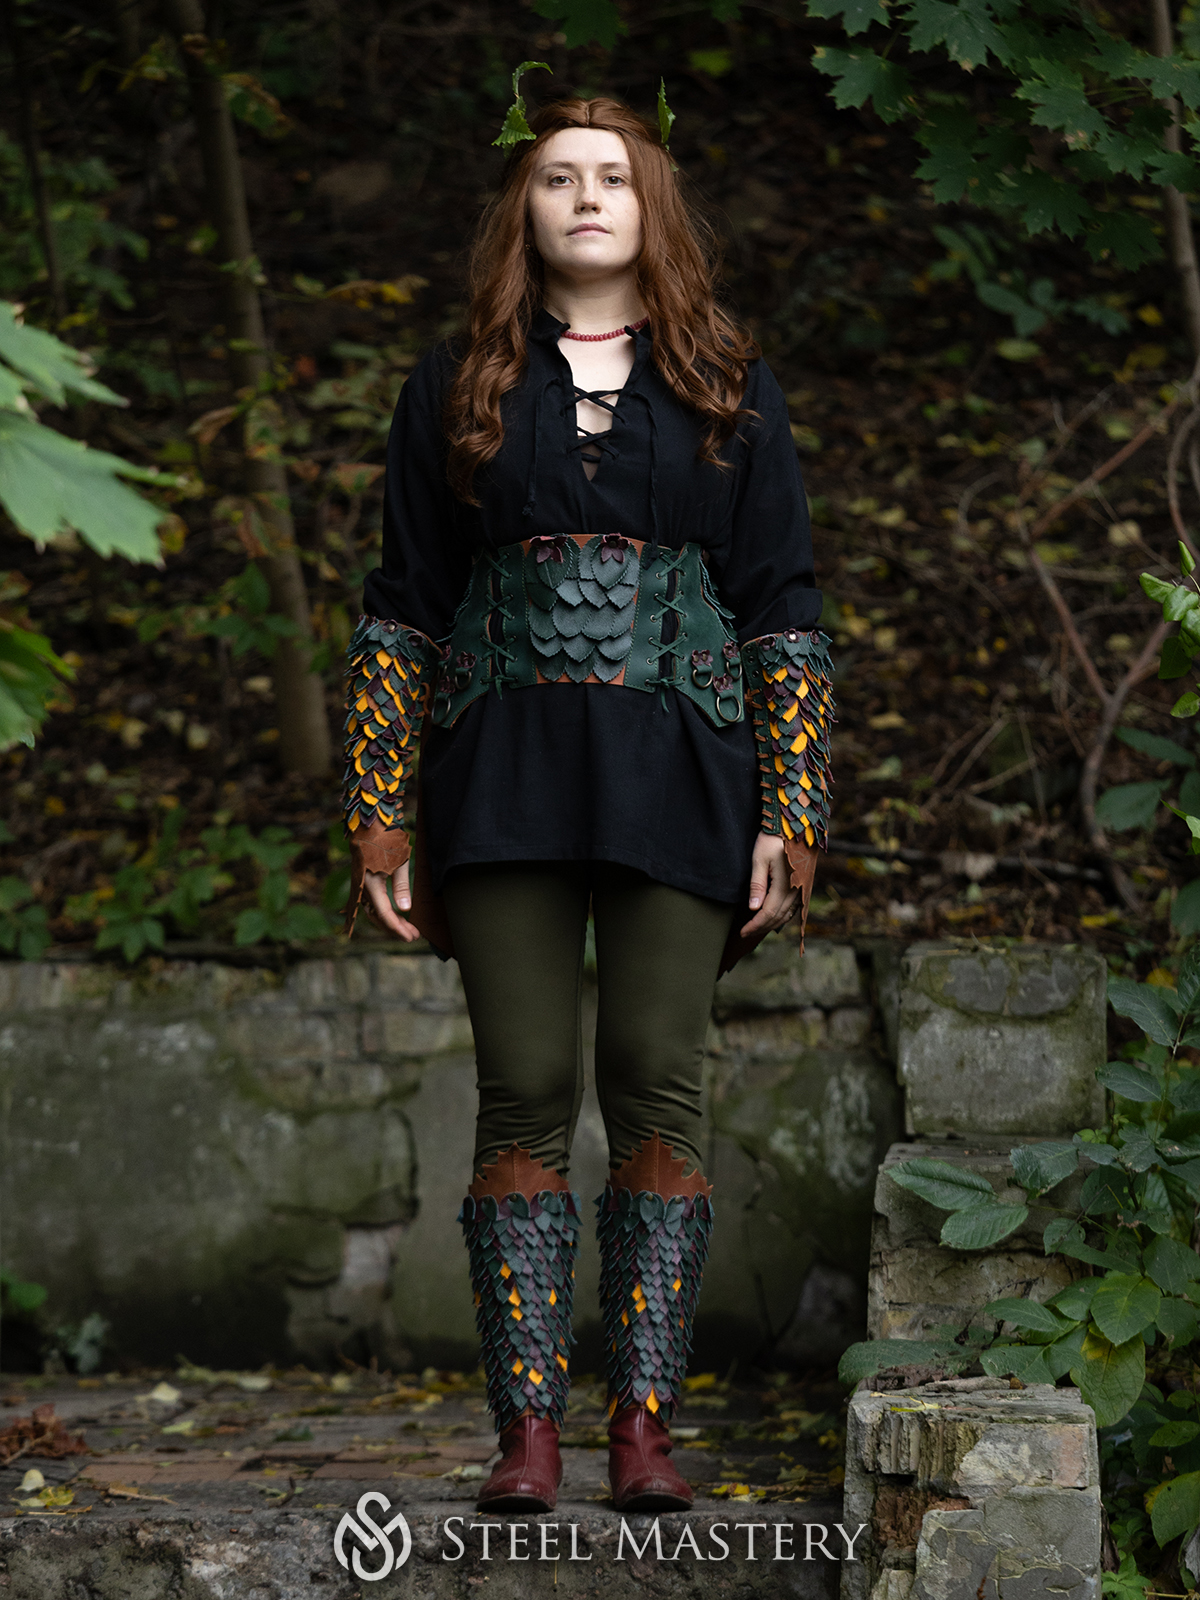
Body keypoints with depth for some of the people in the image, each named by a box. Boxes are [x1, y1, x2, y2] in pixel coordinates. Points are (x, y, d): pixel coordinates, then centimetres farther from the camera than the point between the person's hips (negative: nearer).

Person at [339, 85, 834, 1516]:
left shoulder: (730, 394, 11)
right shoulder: (454, 393, 11)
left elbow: (783, 619, 9)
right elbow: (401, 615, 10)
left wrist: (790, 820, 0)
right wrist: (379, 819, 2)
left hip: (678, 779, 0)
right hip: (504, 778, 0)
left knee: (656, 1087, -3)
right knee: (525, 1093, -3)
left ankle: (643, 1422, 1)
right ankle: (528, 1426, 0)